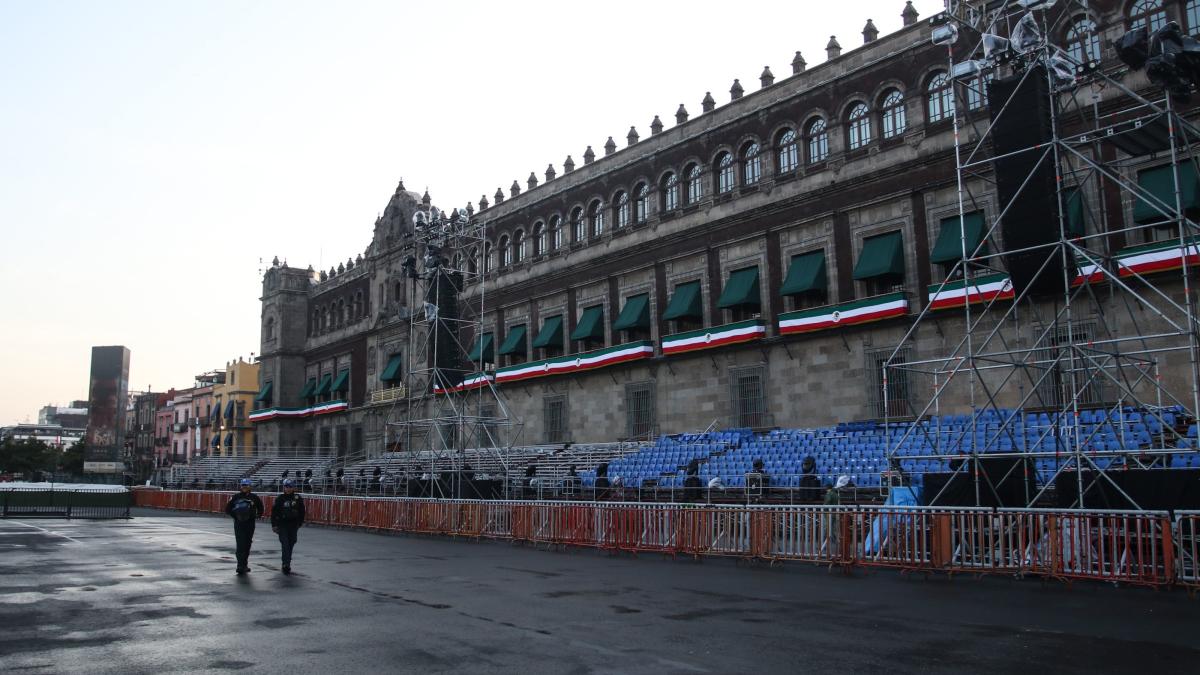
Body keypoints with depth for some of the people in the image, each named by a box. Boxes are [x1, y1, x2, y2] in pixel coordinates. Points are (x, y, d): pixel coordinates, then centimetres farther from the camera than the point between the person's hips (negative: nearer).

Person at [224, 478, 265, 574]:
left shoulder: (254, 497, 4)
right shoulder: (236, 497, 0)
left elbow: (260, 507, 18)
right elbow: (228, 509, 6)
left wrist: (258, 516, 4)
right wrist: (235, 516, -4)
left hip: (250, 524, 2)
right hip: (239, 524, -2)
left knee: (247, 545, 9)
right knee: (240, 545, -10)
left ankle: (244, 565, 21)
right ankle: (241, 566, -12)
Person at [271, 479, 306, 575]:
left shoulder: (298, 498, 2)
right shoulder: (280, 498, -2)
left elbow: (301, 511, 10)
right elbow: (274, 512, 1)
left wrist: (300, 523, 10)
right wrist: (274, 525, -3)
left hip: (293, 525, 2)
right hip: (282, 525, -2)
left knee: (291, 544, 10)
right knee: (285, 544, -10)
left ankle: (287, 562, 27)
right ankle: (286, 564, -14)